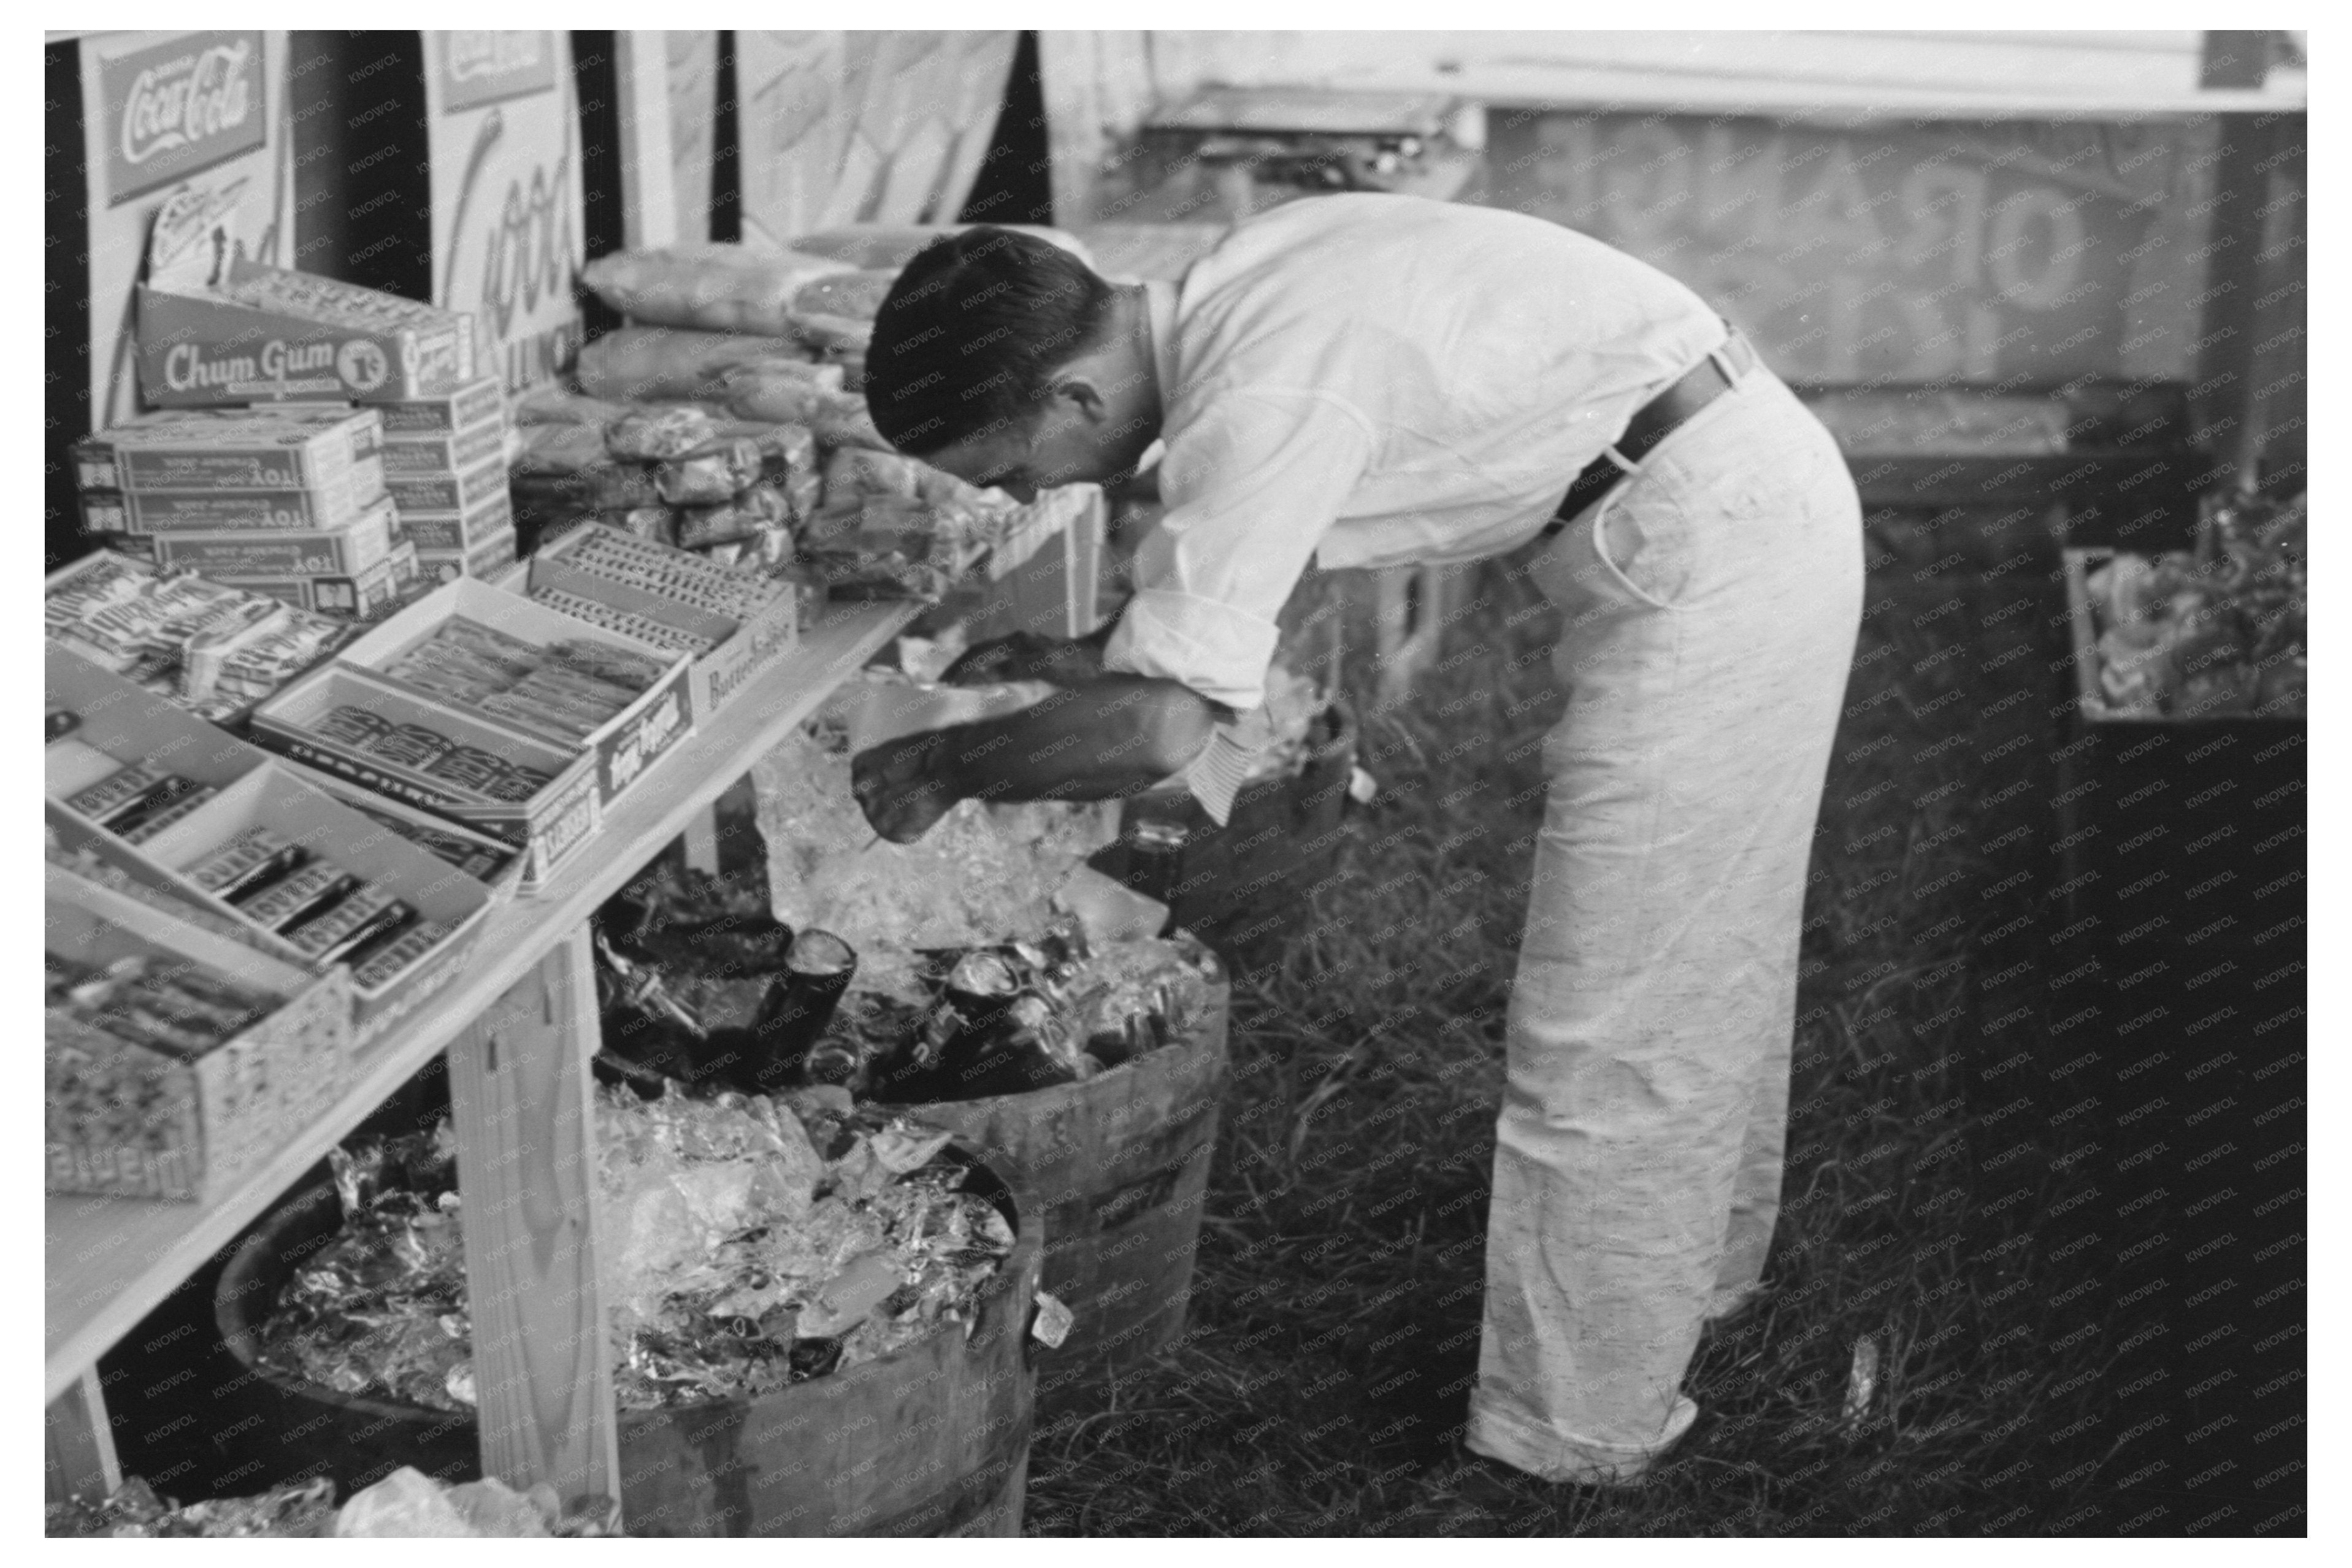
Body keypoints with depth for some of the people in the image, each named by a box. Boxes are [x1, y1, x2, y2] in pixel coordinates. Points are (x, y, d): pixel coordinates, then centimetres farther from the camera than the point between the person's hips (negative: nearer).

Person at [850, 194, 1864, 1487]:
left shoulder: (1259, 400, -25)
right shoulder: (1234, 301, 4)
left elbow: (1162, 725, -30)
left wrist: (945, 768, -15)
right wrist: (1074, 661, 15)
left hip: (1706, 546, -10)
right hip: (1763, 498, 10)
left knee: (1606, 1025, 0)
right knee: (1699, 943, 27)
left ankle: (1577, 1431, 13)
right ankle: (1697, 1258, 47)